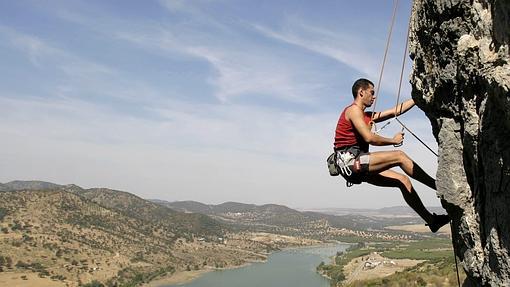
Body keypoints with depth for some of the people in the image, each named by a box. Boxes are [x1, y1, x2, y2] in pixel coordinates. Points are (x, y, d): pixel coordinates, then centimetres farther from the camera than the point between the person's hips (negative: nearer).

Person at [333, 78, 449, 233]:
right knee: (399, 156, -15)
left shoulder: (366, 115, 24)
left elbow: (396, 111, 25)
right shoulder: (354, 110, -6)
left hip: (359, 167, 10)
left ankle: (431, 219, 7)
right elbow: (369, 138, -17)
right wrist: (393, 140, -3)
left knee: (403, 180, 3)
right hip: (350, 161, -10)